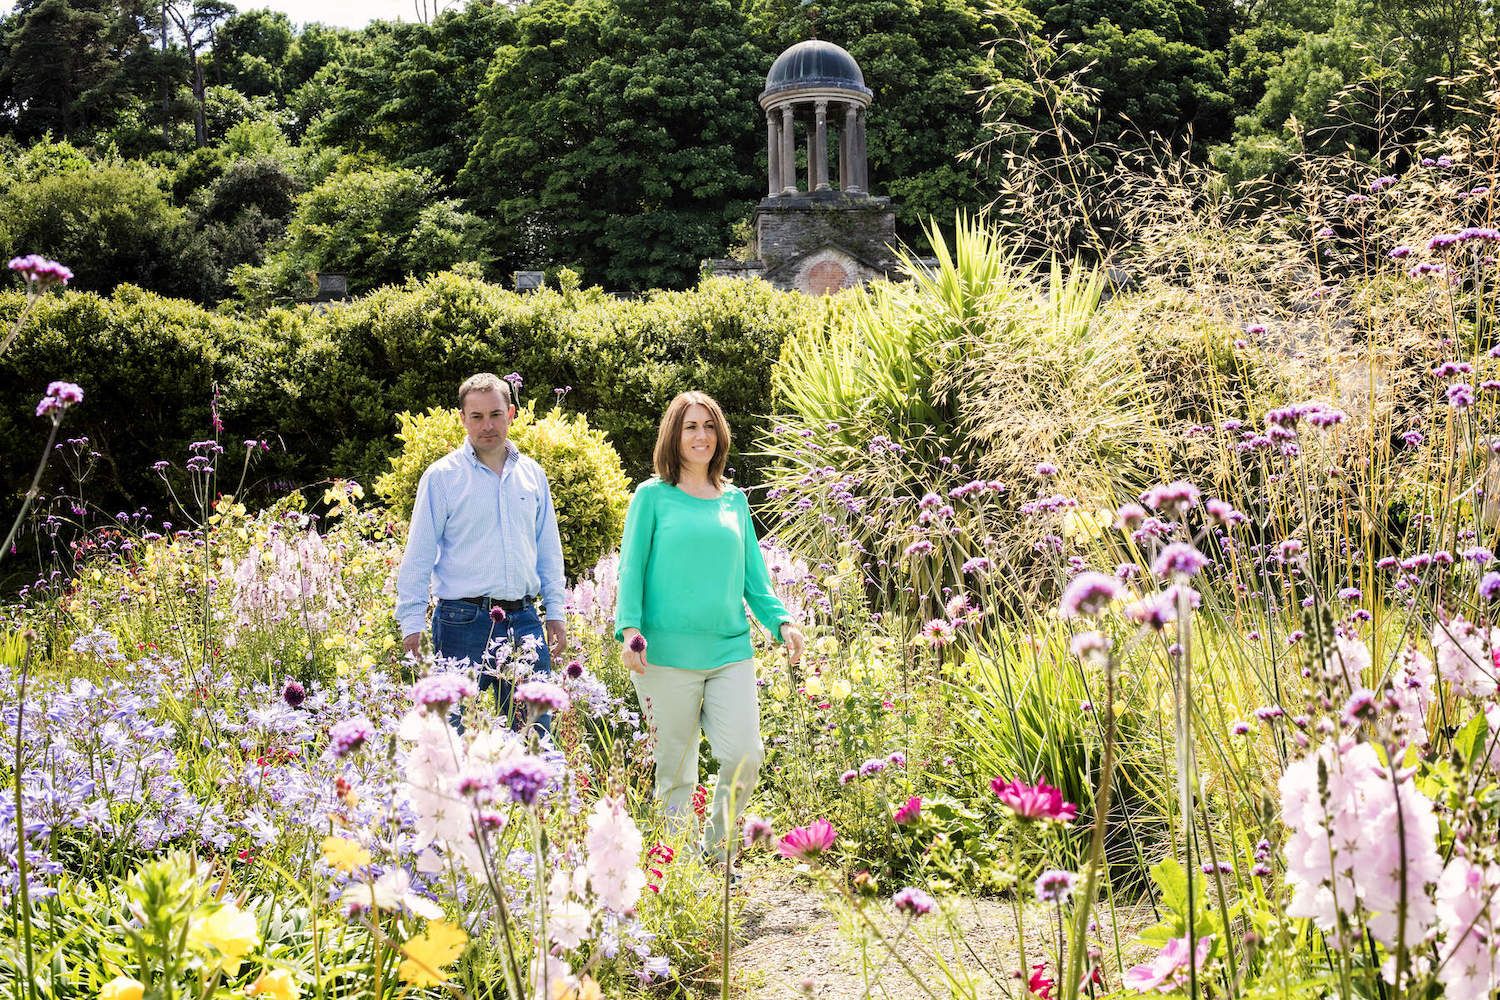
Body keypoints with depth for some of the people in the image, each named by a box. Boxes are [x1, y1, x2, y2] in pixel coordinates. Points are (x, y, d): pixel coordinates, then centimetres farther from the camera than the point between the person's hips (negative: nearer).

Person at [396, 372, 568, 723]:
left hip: (523, 621, 4)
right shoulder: (442, 476, -2)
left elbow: (548, 550, 18)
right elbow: (418, 556, -2)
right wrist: (412, 622, -7)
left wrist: (555, 611, 14)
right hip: (464, 622, -4)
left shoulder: (532, 474, 11)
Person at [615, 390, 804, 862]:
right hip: (668, 653, -3)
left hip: (731, 650, 3)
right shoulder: (653, 496, 3)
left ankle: (718, 848, 15)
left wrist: (781, 620, 3)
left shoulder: (734, 500, 14)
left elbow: (753, 573, 17)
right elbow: (631, 569, 1)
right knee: (676, 767, 2)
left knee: (744, 755, -8)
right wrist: (629, 629, -12)